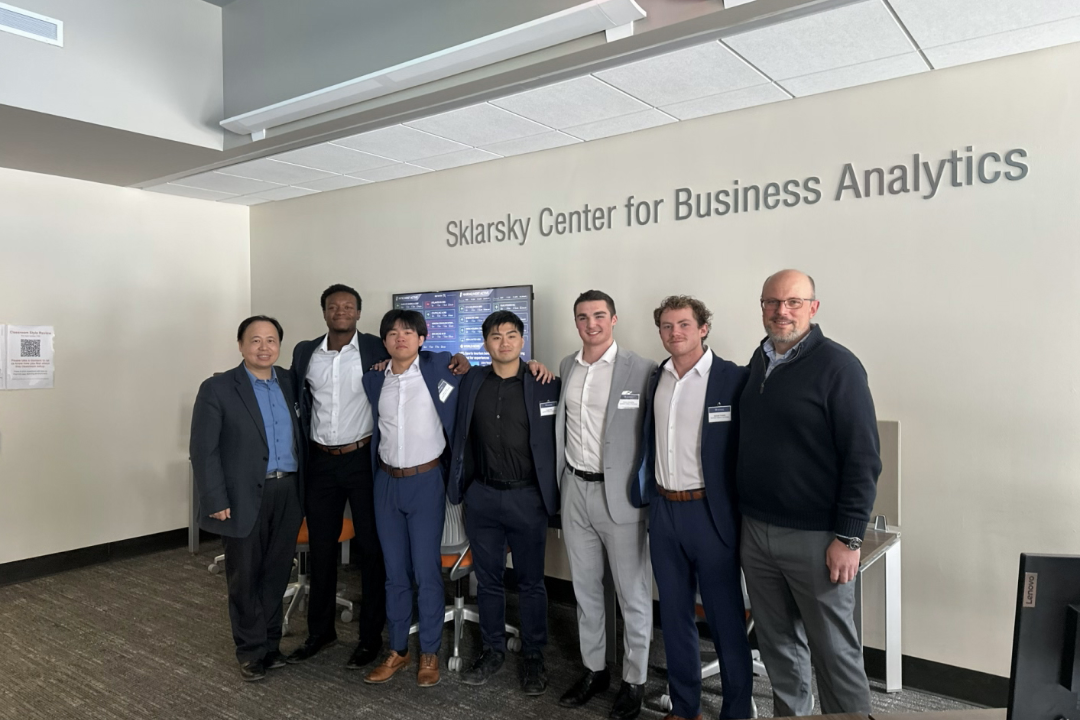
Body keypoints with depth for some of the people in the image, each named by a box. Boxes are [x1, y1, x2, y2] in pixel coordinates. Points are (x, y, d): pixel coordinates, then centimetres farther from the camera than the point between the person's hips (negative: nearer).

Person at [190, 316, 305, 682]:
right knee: (245, 577, 10)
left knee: (277, 574, 13)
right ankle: (251, 650, 26)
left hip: (288, 493, 4)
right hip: (245, 498, -3)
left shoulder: (290, 383, 7)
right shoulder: (217, 389, -6)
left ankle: (271, 643, 29)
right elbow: (203, 450, -8)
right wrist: (216, 501, -12)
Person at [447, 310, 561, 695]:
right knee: (487, 580, 14)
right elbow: (462, 436, 10)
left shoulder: (545, 385, -6)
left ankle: (533, 656, 26)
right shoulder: (471, 381, 3)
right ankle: (493, 650, 31)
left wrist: (554, 494, -7)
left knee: (531, 582, 10)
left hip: (527, 497, -2)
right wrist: (459, 486, 4)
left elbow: (557, 441, -4)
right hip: (481, 496, 3)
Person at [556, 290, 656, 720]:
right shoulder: (567, 367, 8)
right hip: (575, 489, 5)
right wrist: (559, 480, 11)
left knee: (633, 594, 7)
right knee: (585, 587, 17)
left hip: (620, 494, -5)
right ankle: (594, 669, 34)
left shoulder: (641, 370, -10)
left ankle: (634, 681, 25)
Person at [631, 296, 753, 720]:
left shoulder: (733, 379, -9)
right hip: (663, 511, 5)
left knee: (726, 619, 6)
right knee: (674, 615, 16)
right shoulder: (655, 380, 7)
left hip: (710, 512, -5)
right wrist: (645, 493, 8)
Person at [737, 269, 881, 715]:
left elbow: (863, 458, -12)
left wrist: (849, 537, -15)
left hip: (815, 536, -6)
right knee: (777, 643, 16)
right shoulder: (759, 361, 9)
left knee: (834, 650, 5)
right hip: (756, 529, 6)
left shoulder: (837, 366, -9)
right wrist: (740, 517, 14)